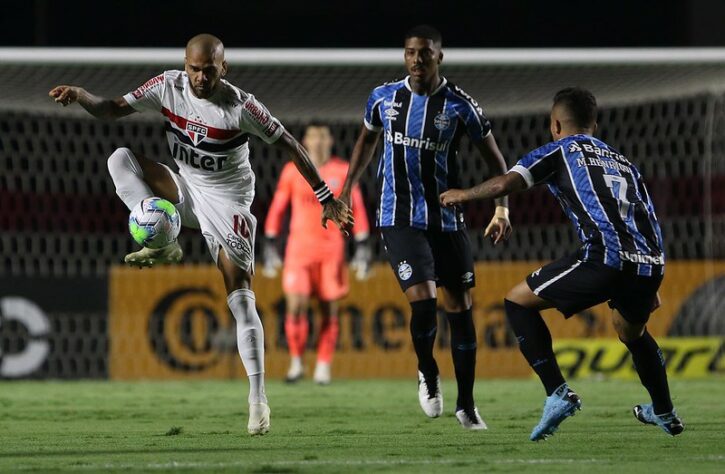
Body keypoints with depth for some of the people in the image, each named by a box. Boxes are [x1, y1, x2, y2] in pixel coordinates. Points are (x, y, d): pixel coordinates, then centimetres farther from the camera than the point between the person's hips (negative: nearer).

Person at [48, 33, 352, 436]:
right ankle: (163, 245, -22)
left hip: (227, 200, -5)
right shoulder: (169, 87, -8)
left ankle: (258, 397, -12)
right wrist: (80, 96, -26)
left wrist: (325, 198, -12)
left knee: (240, 295, -14)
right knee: (120, 157, -17)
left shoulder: (240, 106, -20)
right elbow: (113, 109, -4)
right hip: (185, 189, 5)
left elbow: (289, 145, -12)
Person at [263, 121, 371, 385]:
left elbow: (357, 210, 7)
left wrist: (362, 248, 2)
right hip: (299, 245, -1)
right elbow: (277, 208, 8)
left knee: (329, 310, 0)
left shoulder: (343, 171, 4)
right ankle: (296, 361, 2)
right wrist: (269, 246, 5)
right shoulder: (292, 171, 3)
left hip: (332, 247, 1)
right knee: (295, 305, -13)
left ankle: (323, 367, 9)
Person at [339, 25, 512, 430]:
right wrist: (346, 192, 19)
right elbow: (368, 140, 20)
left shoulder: (460, 105, -5)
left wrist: (502, 208, -8)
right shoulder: (384, 98, 1)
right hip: (400, 219, -1)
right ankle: (428, 374, 11)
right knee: (423, 300, -18)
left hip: (447, 219, 1)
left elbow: (493, 157, 2)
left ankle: (466, 404, 16)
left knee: (460, 308, 3)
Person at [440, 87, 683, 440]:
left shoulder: (561, 150, 15)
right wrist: (649, 288, 38)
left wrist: (463, 195, 20)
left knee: (518, 301, 10)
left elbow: (506, 183, 1)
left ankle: (558, 393, -2)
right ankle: (664, 413, 50)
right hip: (650, 264, 6)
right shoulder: (624, 163, 32)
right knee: (632, 332, 37)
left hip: (604, 258, -6)